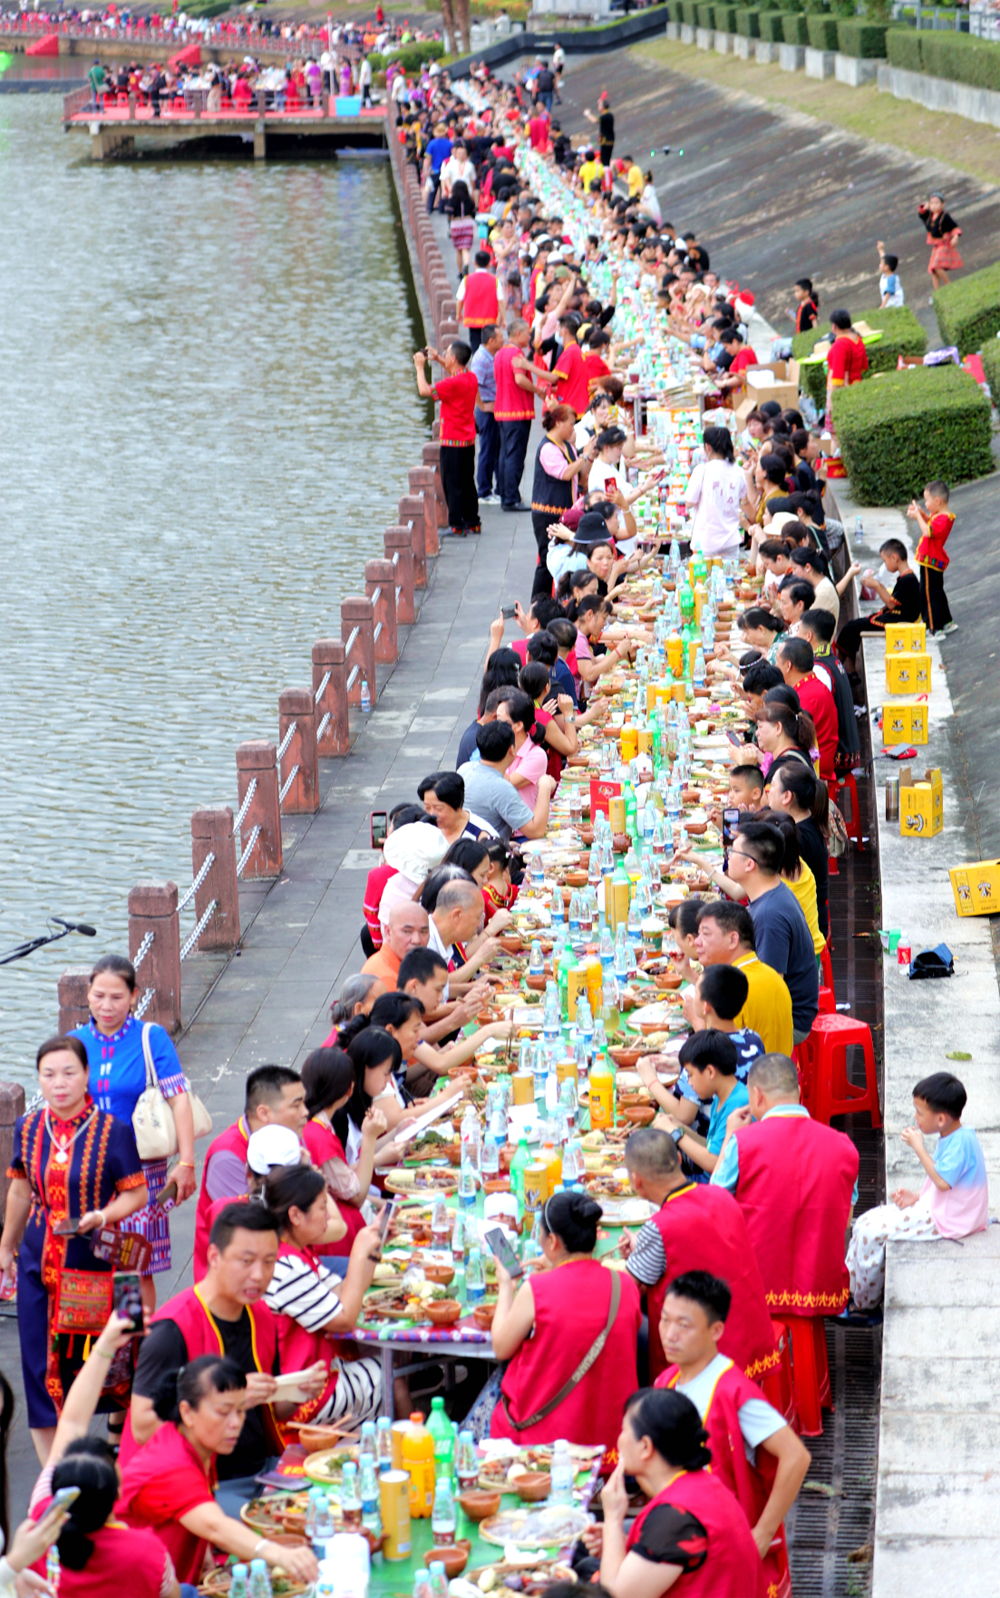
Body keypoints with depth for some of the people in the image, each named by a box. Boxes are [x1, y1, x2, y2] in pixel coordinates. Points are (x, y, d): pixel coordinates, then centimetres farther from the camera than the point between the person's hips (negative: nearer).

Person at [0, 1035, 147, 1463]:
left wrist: (104, 1215, -23)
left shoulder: (114, 1131, -9)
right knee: (42, 1366, 2)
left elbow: (136, 1193, -4)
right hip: (39, 1262, 3)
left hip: (95, 1264, -3)